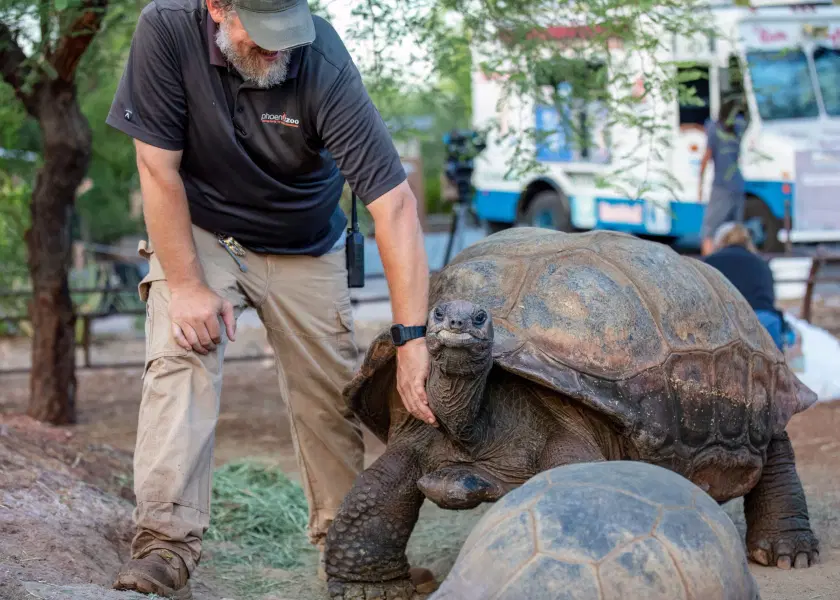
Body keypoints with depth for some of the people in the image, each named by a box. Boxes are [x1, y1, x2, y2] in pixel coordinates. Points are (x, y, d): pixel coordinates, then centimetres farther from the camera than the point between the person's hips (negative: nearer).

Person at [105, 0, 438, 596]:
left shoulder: (324, 64, -30)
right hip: (196, 233, 0)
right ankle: (165, 546, -21)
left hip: (305, 250, 1)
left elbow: (394, 202, -31)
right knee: (181, 358, -20)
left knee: (330, 396, 1)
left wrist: (412, 339, -35)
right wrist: (185, 285, -23)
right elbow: (159, 169, -20)